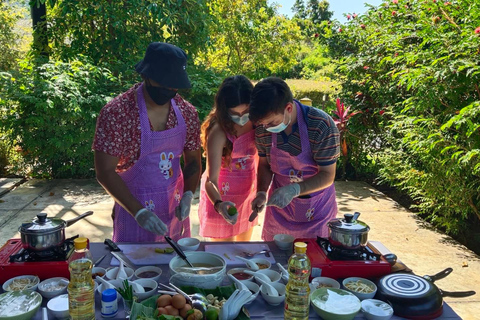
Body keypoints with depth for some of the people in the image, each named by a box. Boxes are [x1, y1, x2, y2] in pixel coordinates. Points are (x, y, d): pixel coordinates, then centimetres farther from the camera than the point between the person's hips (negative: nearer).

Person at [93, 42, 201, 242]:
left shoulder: (186, 112, -4)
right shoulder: (116, 113, -18)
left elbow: (193, 161, 6)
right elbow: (105, 172, -17)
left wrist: (188, 195, -12)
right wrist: (139, 212, -24)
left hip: (175, 211, 4)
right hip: (133, 210, -4)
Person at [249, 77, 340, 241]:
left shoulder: (322, 126, -26)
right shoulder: (263, 127, -13)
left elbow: (327, 175, -20)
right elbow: (264, 164, 2)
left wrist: (295, 189, -33)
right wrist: (262, 192, -15)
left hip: (316, 209, -3)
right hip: (279, 203, 3)